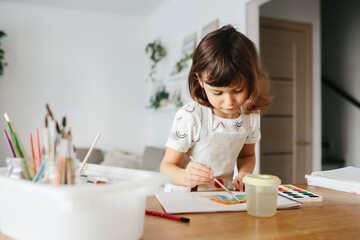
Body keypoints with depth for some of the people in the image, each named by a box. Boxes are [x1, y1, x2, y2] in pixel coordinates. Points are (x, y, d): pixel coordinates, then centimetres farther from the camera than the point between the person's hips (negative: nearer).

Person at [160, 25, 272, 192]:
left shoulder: (251, 116, -2)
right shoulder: (189, 117, -18)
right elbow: (167, 166, -13)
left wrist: (244, 173, -6)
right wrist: (186, 177, -34)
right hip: (183, 198, -3)